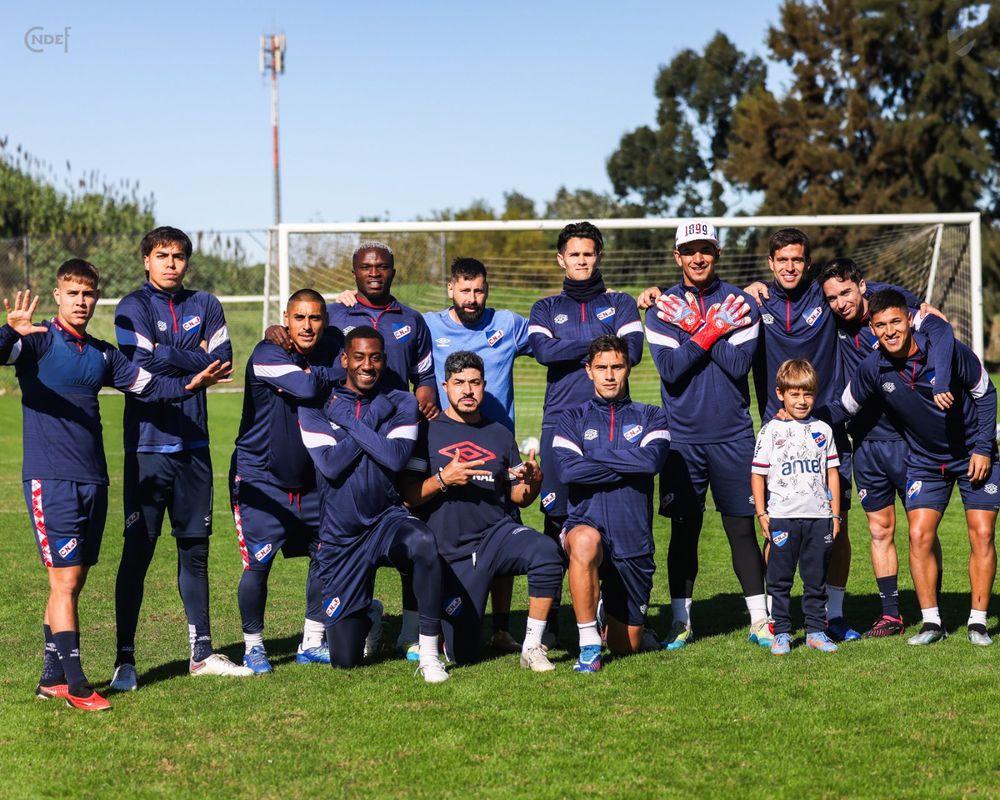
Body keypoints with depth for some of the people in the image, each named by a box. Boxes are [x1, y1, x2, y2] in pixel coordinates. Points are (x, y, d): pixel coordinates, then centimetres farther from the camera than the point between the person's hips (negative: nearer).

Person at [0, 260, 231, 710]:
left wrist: (190, 384, -1)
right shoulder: (38, 341, -4)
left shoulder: (102, 354, 14)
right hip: (50, 479, -6)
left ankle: (51, 678, 19)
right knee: (65, 580, -9)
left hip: (93, 480, 6)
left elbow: (147, 385, 16)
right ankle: (75, 686, -6)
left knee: (71, 583, 10)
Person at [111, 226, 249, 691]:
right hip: (148, 445, -4)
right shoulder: (133, 308, -2)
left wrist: (169, 357, -7)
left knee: (195, 549, 11)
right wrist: (195, 358, -6)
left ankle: (201, 652, 19)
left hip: (193, 444, 5)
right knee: (137, 552, -4)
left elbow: (222, 359, 0)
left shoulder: (205, 305, 11)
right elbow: (142, 364, -16)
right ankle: (125, 660, 1)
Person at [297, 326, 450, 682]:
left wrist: (348, 420, -14)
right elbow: (331, 465, -17)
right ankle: (367, 616, 39)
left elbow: (396, 458, -18)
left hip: (387, 519, 0)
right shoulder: (316, 408, -1)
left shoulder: (400, 404, 0)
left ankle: (429, 654, -28)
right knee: (344, 660, 1)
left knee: (423, 542, -40)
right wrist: (371, 422, -14)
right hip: (340, 537, 1)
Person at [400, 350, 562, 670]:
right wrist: (443, 480, -20)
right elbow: (408, 497, -4)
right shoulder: (427, 431, 2)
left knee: (546, 552, -33)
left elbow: (519, 497, 14)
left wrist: (533, 482, -8)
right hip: (453, 550, -2)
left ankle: (532, 647, -19)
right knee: (462, 653, -3)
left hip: (497, 532, 2)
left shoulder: (500, 435, 13)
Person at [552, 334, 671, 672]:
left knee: (626, 646, 5)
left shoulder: (650, 417, 9)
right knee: (585, 541, -41)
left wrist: (593, 456, -8)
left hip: (634, 540, 2)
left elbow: (651, 460, -12)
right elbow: (567, 470, -11)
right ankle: (588, 645, -29)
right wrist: (628, 467, -10)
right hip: (586, 524, -2)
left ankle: (623, 625, 44)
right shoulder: (573, 419, 7)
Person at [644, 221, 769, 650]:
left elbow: (738, 364, -11)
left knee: (742, 528, 1)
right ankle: (681, 621, 12)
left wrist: (694, 326, -13)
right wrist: (711, 331, -14)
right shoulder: (661, 308, 3)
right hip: (682, 436, 1)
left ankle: (760, 619, 7)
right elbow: (671, 369, -10)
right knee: (684, 530, 4)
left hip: (732, 435, 0)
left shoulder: (739, 303, 2)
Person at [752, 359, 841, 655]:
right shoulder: (771, 430, 1)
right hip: (782, 517, -2)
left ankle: (816, 630, 15)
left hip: (819, 517, 2)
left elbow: (832, 473, 13)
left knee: (816, 579, 7)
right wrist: (762, 513, -5)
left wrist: (835, 514, 8)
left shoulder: (822, 430, 9)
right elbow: (757, 474, 2)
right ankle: (781, 633, 9)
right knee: (780, 579, 2)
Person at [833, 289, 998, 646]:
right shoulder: (872, 369, -15)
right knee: (919, 535, -9)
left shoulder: (948, 350, -22)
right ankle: (932, 621, 2)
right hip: (926, 461, 2)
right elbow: (844, 407, 0)